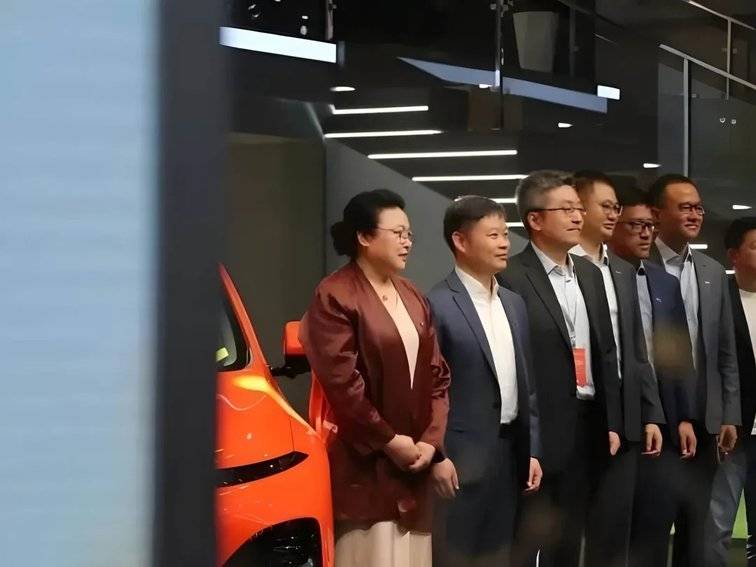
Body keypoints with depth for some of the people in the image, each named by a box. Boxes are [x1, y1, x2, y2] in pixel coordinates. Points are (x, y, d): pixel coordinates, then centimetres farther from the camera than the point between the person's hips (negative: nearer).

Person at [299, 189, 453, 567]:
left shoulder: (413, 298, 16)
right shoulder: (335, 297, -9)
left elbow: (437, 375, 13)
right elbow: (340, 382, -14)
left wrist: (432, 441, -1)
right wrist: (388, 440, -11)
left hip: (413, 463, 7)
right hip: (363, 464, -7)